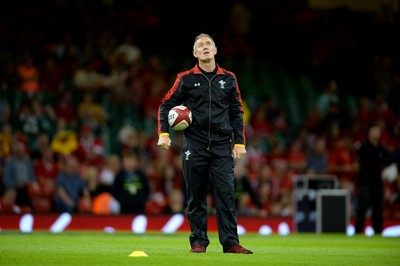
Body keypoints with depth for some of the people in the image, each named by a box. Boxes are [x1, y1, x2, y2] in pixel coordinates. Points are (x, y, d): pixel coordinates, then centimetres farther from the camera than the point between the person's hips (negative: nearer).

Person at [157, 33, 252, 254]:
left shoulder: (228, 79, 10)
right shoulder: (186, 79, 5)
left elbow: (237, 112, 13)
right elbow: (166, 105, 9)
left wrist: (239, 142, 6)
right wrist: (163, 133, -4)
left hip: (222, 146, 1)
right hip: (194, 145, -1)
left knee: (226, 194, -7)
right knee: (196, 196, 2)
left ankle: (230, 242, -6)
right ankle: (198, 242, 9)